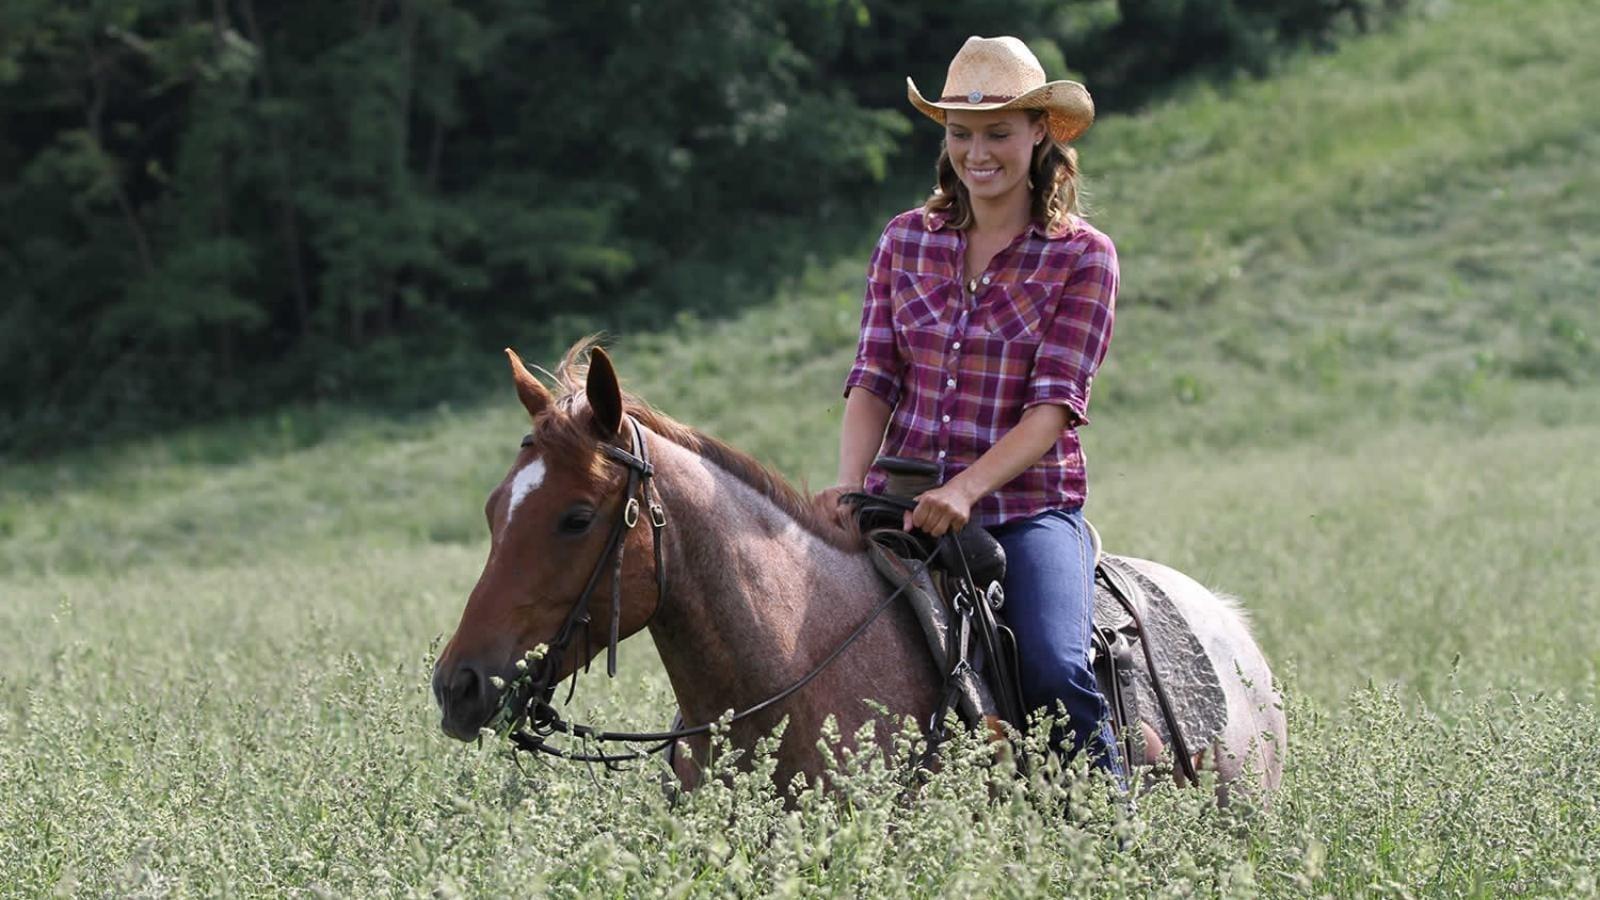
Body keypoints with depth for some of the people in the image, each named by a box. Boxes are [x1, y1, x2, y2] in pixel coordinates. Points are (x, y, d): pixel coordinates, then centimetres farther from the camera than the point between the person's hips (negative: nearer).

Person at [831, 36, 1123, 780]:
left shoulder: (1083, 257, 0)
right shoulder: (906, 240, 10)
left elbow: (1055, 405, -9)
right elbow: (873, 379, 4)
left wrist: (967, 489, -24)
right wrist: (849, 487, -14)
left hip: (1029, 507, -3)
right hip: (903, 506, 3)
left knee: (1055, 671, -28)